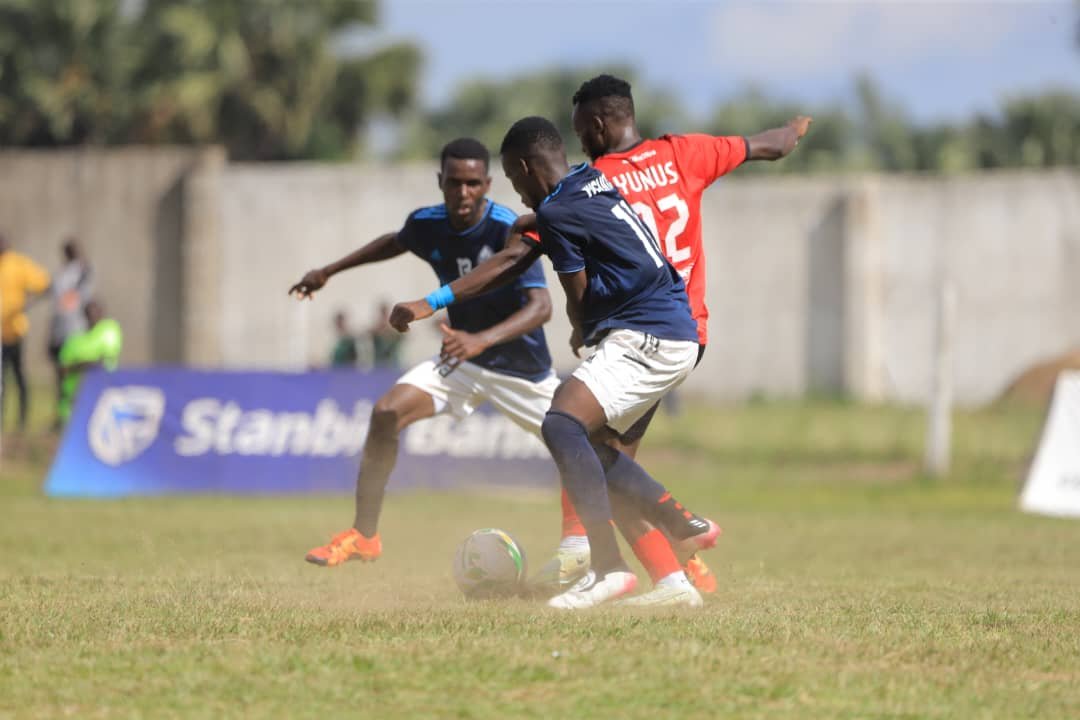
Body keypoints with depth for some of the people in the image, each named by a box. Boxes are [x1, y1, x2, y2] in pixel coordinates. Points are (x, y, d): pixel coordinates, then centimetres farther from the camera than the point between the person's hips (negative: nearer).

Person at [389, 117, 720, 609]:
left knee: (562, 425, -22)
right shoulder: (591, 182, 17)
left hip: (649, 338, -10)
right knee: (585, 442, 17)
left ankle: (608, 569, -28)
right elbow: (514, 259, 21)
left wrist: (582, 337, 20)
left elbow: (579, 301, -4)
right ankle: (687, 527, 20)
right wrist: (435, 302, 22)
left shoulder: (558, 213, -13)